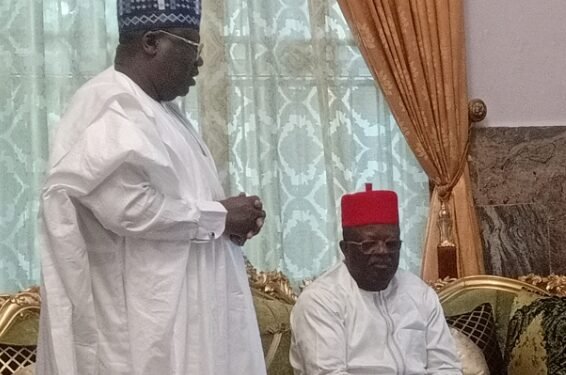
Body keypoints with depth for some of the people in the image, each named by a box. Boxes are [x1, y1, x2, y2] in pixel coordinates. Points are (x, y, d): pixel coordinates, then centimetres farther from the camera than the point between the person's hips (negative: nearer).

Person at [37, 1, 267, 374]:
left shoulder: (160, 108, 15)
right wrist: (219, 217, -16)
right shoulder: (110, 108, -16)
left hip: (178, 305, 10)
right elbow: (125, 205, -28)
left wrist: (229, 215, 3)